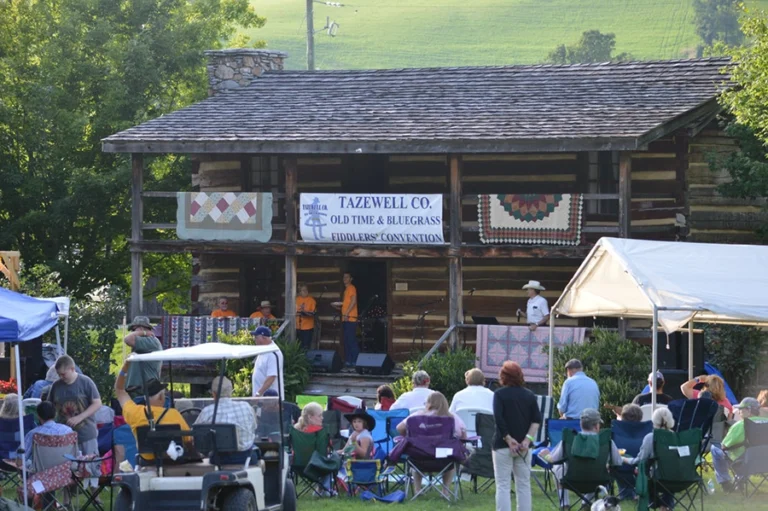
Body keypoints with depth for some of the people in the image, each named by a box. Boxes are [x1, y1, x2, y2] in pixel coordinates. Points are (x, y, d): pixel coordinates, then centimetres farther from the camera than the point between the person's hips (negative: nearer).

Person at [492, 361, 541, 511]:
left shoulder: (500, 394, -5)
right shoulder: (529, 395, 7)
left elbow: (498, 418, -15)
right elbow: (537, 420, -1)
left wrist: (508, 439, -10)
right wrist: (527, 439, -6)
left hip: (503, 446, -4)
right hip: (523, 446, 4)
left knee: (503, 486, -2)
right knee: (524, 485, 10)